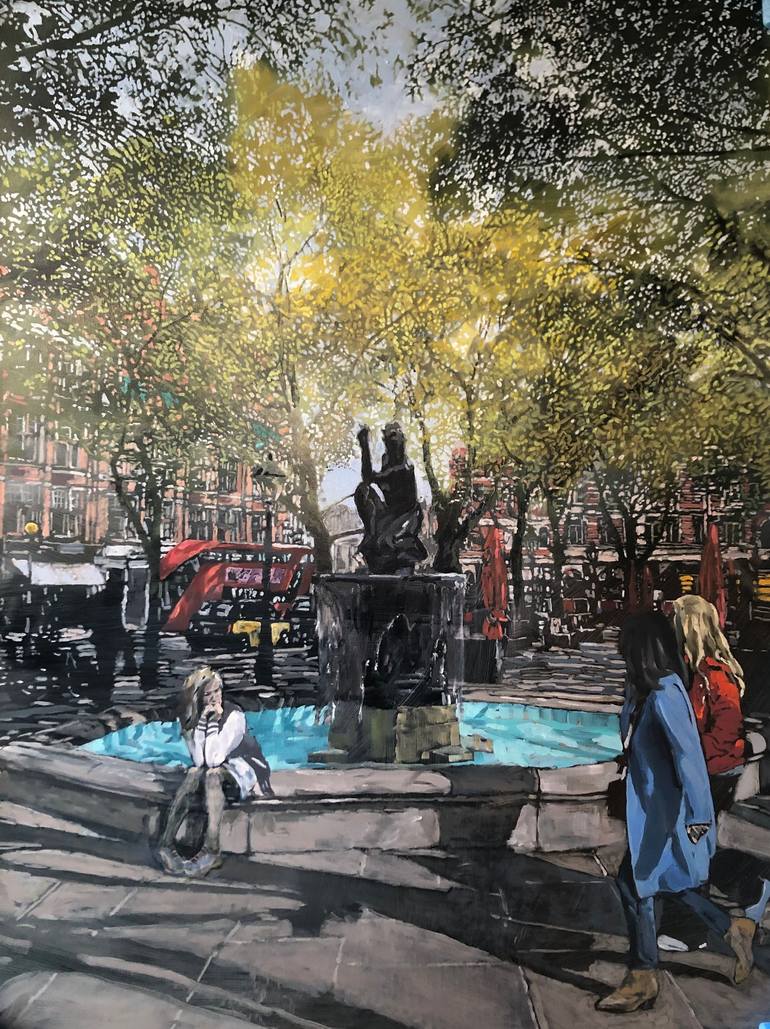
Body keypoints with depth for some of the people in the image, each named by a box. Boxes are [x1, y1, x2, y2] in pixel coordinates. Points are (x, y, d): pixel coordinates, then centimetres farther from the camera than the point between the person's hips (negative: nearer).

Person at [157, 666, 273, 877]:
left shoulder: (234, 715, -16)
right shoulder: (191, 718, -2)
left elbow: (214, 759, -23)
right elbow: (199, 760, -15)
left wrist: (214, 721, -23)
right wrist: (203, 721, -21)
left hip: (241, 774, -4)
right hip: (215, 773, 4)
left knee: (213, 774, -34)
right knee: (194, 773, -29)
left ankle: (211, 850, -41)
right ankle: (166, 844, -35)